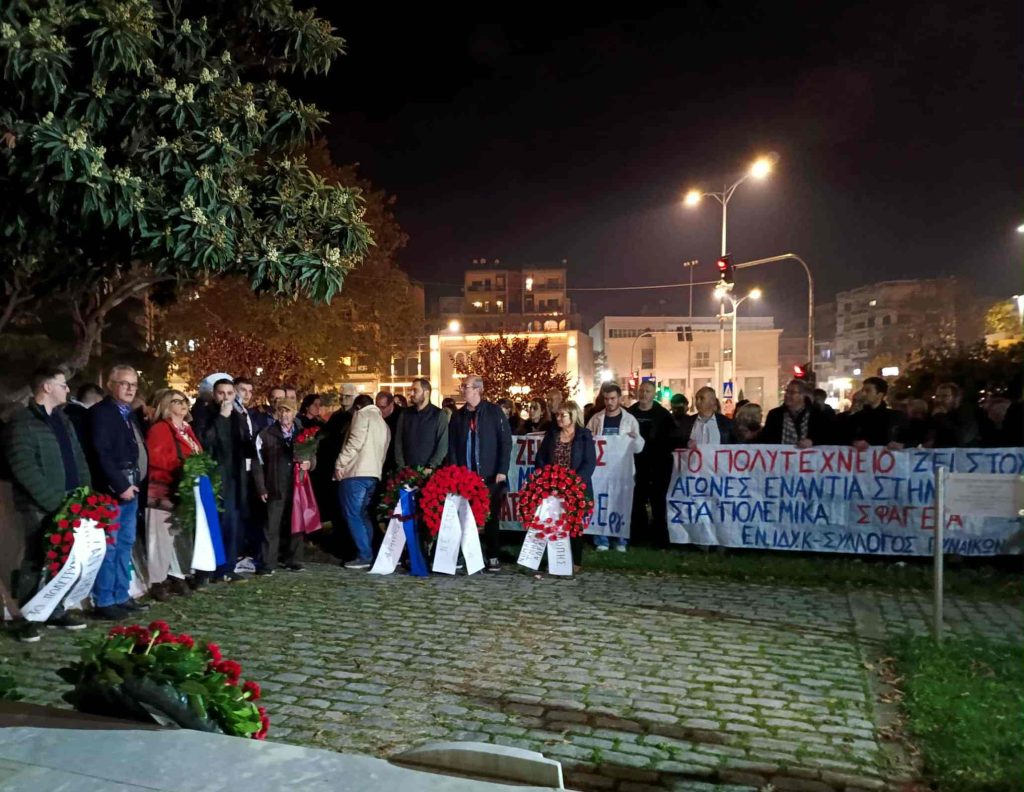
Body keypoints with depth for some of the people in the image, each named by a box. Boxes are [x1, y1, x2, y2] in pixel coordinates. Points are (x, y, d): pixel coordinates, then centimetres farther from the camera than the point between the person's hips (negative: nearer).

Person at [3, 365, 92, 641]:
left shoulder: (62, 419, 16)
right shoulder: (21, 422, -9)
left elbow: (79, 459, 18)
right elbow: (24, 468, -17)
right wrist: (54, 500, -20)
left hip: (69, 504, 7)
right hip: (39, 507, -7)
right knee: (35, 561, 0)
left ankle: (56, 612, 24)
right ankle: (26, 619, 11)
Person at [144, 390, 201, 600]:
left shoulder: (187, 430, 19)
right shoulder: (159, 429, -6)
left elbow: (198, 454, 21)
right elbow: (155, 458, -17)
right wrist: (181, 464, -20)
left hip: (184, 490, 8)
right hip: (164, 490, -8)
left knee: (182, 535, 9)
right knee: (162, 536, -5)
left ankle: (177, 577, 17)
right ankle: (157, 582, 1)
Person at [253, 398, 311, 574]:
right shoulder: (266, 435, 1)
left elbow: (313, 456, 19)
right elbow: (258, 462, -1)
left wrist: (309, 464, -5)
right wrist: (261, 488, -7)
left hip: (297, 487, 3)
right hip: (275, 489, -3)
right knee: (271, 527, -2)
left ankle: (293, 560, 20)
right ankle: (266, 564, 3)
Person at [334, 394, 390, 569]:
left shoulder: (362, 415, 0)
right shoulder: (383, 423, 23)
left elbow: (355, 442, -13)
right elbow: (383, 451, 18)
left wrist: (339, 464, -9)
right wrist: (376, 467, 16)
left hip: (356, 472, -8)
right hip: (373, 474, 8)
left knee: (353, 515, -6)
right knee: (363, 515, 14)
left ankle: (365, 556, -9)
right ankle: (368, 553, 12)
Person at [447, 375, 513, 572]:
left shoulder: (494, 412, 0)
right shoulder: (458, 416, 11)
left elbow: (506, 442, -3)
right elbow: (452, 446, 10)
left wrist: (502, 471, -9)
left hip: (490, 476, -2)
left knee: (491, 518, 4)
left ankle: (493, 558, 14)